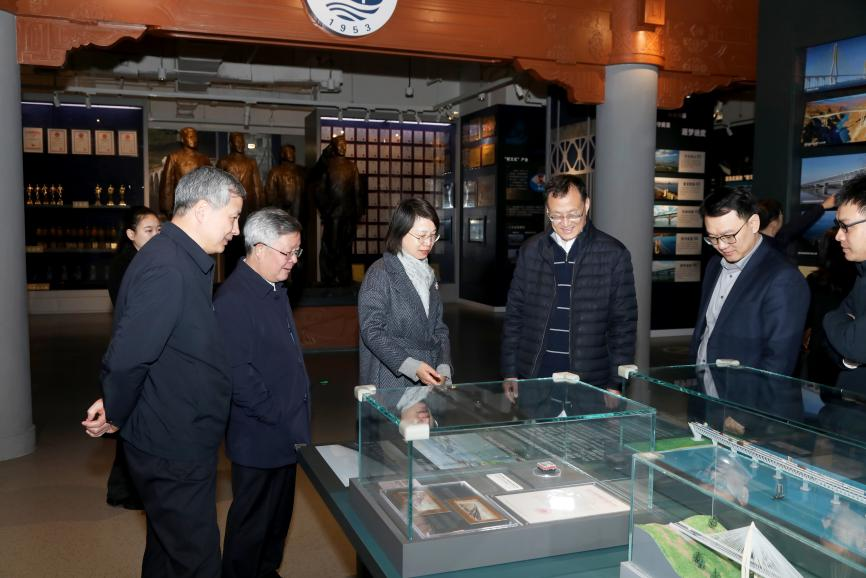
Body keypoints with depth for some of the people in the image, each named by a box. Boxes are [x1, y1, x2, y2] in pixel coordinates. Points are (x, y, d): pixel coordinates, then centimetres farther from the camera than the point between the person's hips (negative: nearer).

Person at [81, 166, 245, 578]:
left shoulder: (186, 263, 8)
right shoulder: (167, 271, -25)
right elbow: (126, 358, -27)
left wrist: (117, 405, 9)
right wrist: (115, 417, -10)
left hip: (179, 441, 10)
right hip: (174, 451, -10)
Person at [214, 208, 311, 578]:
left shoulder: (275, 289, 9)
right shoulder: (234, 299, -22)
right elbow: (237, 373, -26)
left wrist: (295, 417, 14)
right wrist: (276, 417, -18)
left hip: (285, 433, 9)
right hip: (260, 437, -9)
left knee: (278, 518, 22)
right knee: (252, 523, 8)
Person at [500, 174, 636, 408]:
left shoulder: (614, 254, -2)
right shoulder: (530, 251, 5)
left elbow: (624, 322, -1)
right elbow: (514, 315, 9)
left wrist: (615, 384, -4)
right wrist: (510, 373, 5)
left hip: (590, 382, -2)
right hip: (534, 378, 2)